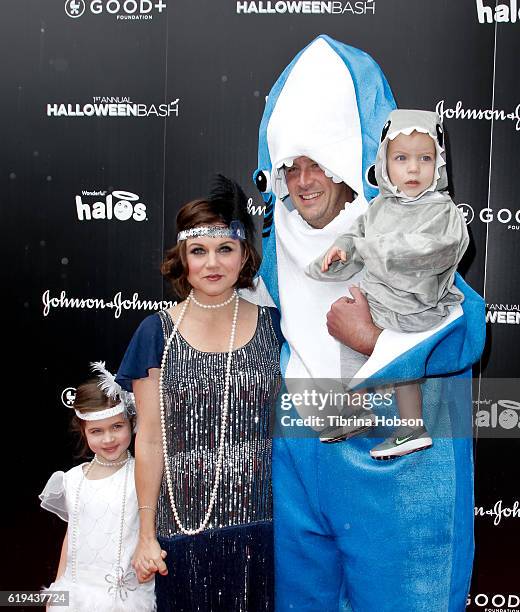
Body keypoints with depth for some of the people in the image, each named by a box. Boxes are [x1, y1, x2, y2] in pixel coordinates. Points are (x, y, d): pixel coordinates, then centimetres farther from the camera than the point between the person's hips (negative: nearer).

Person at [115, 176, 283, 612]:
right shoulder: (158, 333, -3)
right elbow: (151, 439, -1)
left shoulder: (273, 326, 0)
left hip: (264, 523, 1)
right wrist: (147, 533, 2)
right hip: (186, 526, -1)